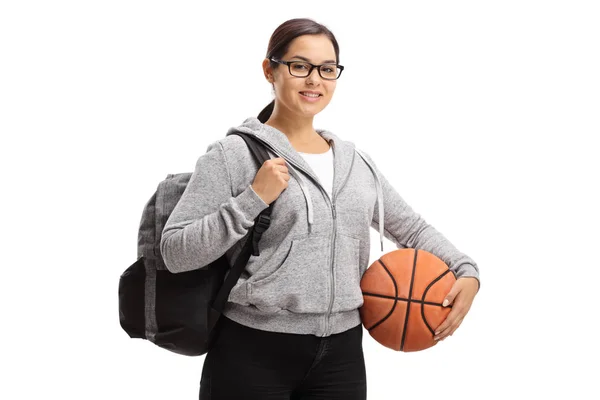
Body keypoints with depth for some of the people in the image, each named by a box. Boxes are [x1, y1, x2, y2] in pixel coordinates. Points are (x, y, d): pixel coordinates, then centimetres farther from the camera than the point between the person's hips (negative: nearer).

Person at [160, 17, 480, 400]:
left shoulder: (355, 161, 11)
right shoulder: (233, 154, -5)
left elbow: (412, 227, 20)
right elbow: (175, 252, -10)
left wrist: (466, 271, 5)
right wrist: (253, 199, -16)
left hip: (342, 354, 5)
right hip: (253, 354, -4)